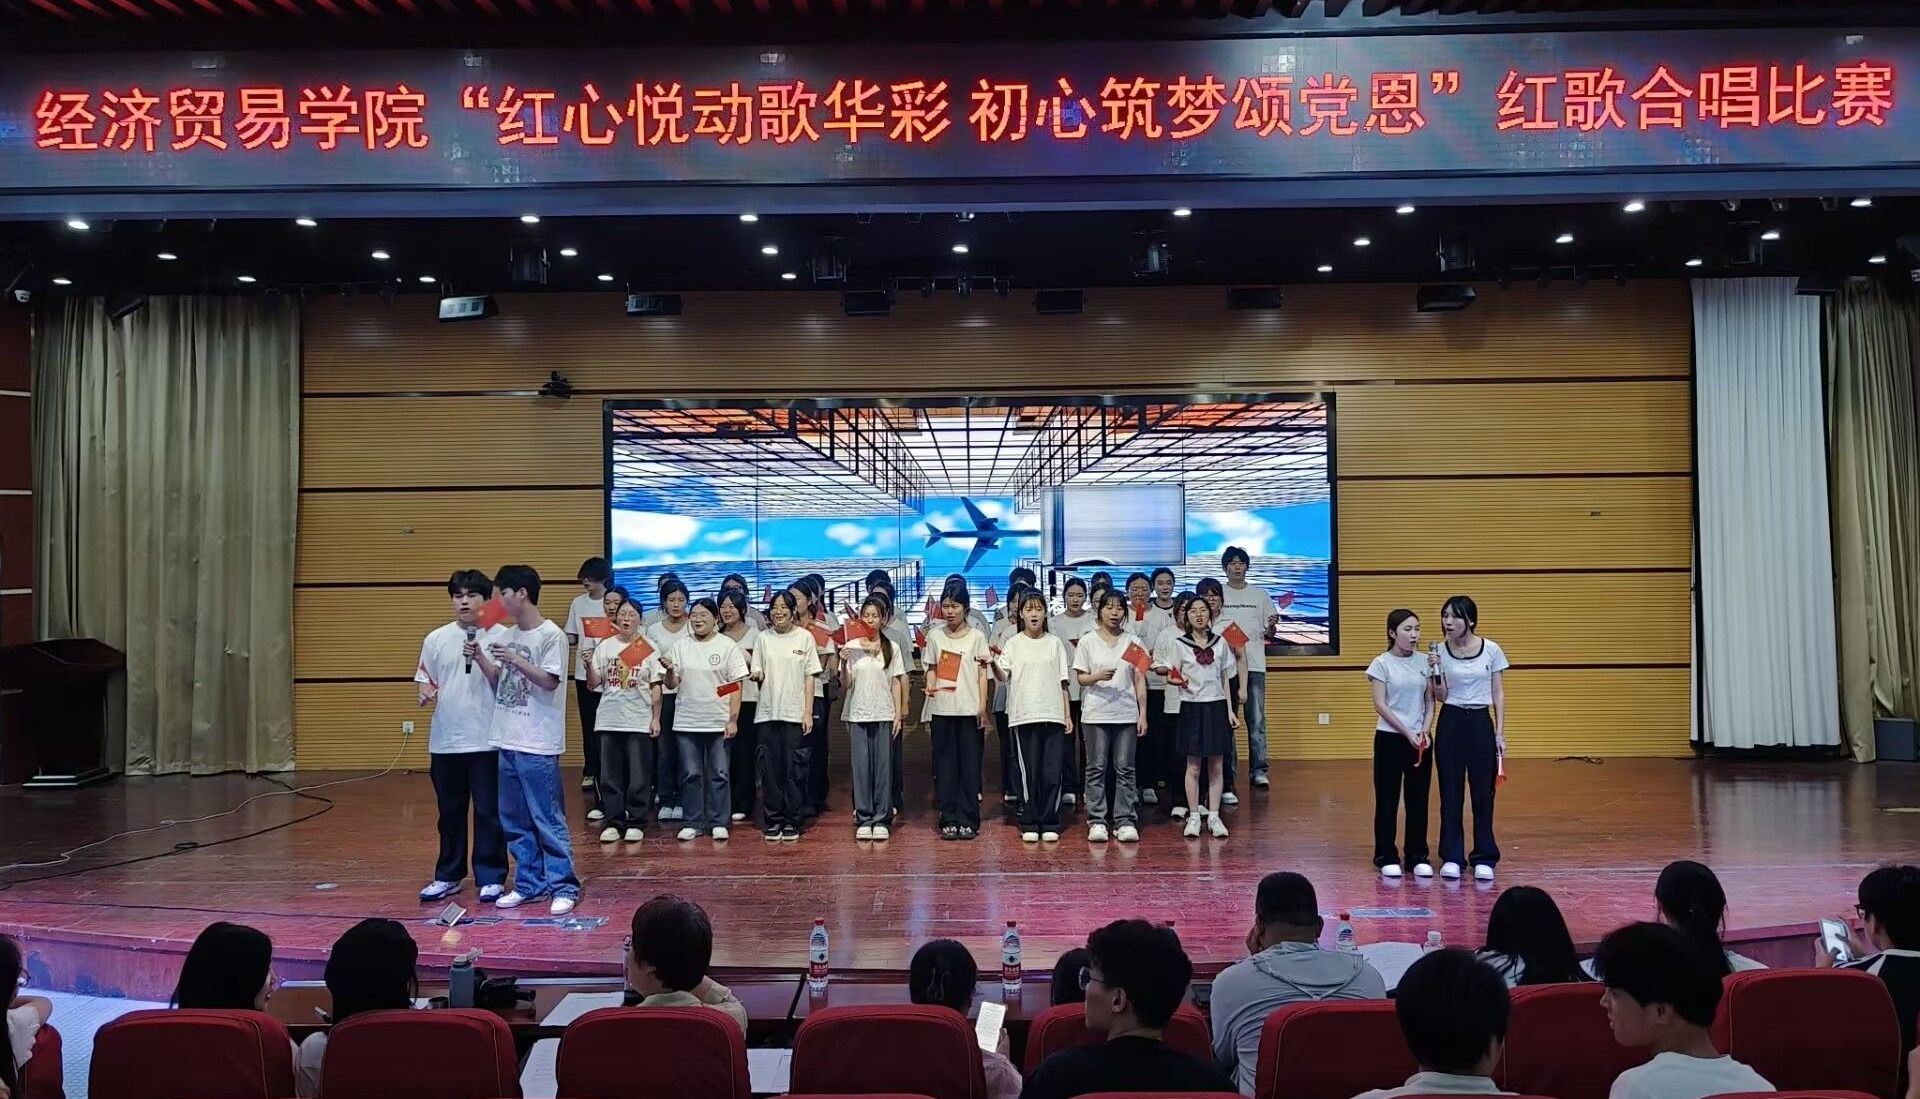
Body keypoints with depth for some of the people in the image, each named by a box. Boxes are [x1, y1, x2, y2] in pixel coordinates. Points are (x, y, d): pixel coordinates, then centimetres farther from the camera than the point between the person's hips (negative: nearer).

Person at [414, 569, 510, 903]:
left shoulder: (502, 637, -4)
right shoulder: (436, 639, 6)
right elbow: (426, 680, 12)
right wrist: (425, 692, -12)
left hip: (488, 739, -3)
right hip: (445, 740, 3)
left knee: (489, 811, 3)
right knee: (449, 811, 14)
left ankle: (491, 877, 13)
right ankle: (448, 875, 26)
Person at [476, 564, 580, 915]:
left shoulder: (551, 635, -10)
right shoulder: (508, 636, 13)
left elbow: (550, 681, -16)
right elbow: (498, 682, 17)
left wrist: (514, 660, -23)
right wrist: (480, 659, 2)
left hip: (537, 744, -8)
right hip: (506, 740, 8)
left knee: (548, 820, -4)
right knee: (514, 821, 13)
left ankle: (564, 887, 3)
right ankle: (529, 883, 23)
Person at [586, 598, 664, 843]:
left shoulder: (648, 649, 0)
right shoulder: (604, 647, 6)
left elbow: (655, 687, 1)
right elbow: (593, 684, 6)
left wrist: (656, 718, -3)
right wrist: (588, 664, -13)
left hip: (639, 721, -2)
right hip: (609, 720, 2)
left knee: (639, 776, 1)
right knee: (610, 776, 5)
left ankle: (636, 823, 10)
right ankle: (613, 822, 14)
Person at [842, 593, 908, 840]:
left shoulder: (892, 648, 4)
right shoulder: (851, 646, 2)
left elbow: (896, 683, 5)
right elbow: (846, 684, 1)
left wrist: (899, 714, 0)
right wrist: (843, 664, -18)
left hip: (884, 714, 0)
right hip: (858, 714, 0)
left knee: (883, 766, 2)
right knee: (861, 767, 2)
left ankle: (881, 819, 8)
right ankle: (863, 818, 9)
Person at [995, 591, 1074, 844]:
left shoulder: (1055, 643, 10)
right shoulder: (1012, 644, 5)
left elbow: (1063, 682, 11)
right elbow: (1003, 677, -4)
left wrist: (1068, 714, 7)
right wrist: (993, 664, -25)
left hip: (1053, 715, 1)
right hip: (1023, 716, -1)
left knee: (1053, 773, -1)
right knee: (1029, 771, 0)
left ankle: (1050, 823, 8)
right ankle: (1029, 824, 8)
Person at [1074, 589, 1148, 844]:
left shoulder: (1133, 642, 8)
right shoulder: (1087, 642, 4)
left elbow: (1140, 681, 8)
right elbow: (1080, 677, 2)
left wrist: (1143, 713, 2)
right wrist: (1097, 677, -20)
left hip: (1126, 714, 1)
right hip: (1095, 714, -1)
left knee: (1125, 769, 2)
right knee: (1097, 768, 2)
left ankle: (1125, 821, 6)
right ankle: (1096, 821, 6)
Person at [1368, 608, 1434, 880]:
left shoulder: (1424, 661, 5)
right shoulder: (1382, 664, -6)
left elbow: (1430, 700, 7)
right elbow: (1380, 705, -10)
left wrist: (1424, 730, -8)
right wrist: (1407, 733, -14)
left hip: (1420, 739, 3)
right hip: (1390, 738, -3)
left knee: (1418, 799, 7)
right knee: (1387, 800, 2)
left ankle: (1418, 856, 17)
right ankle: (1386, 857, 11)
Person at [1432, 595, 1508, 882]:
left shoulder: (1492, 650, -4)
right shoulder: (1440, 652, -2)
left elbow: (1498, 694, 1)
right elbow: (1440, 697, -1)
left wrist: (1500, 733, -2)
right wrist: (1436, 673, -19)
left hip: (1481, 723, -1)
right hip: (1450, 724, 1)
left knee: (1483, 793, 3)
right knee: (1450, 793, 4)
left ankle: (1483, 858, 13)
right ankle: (1451, 857, 13)